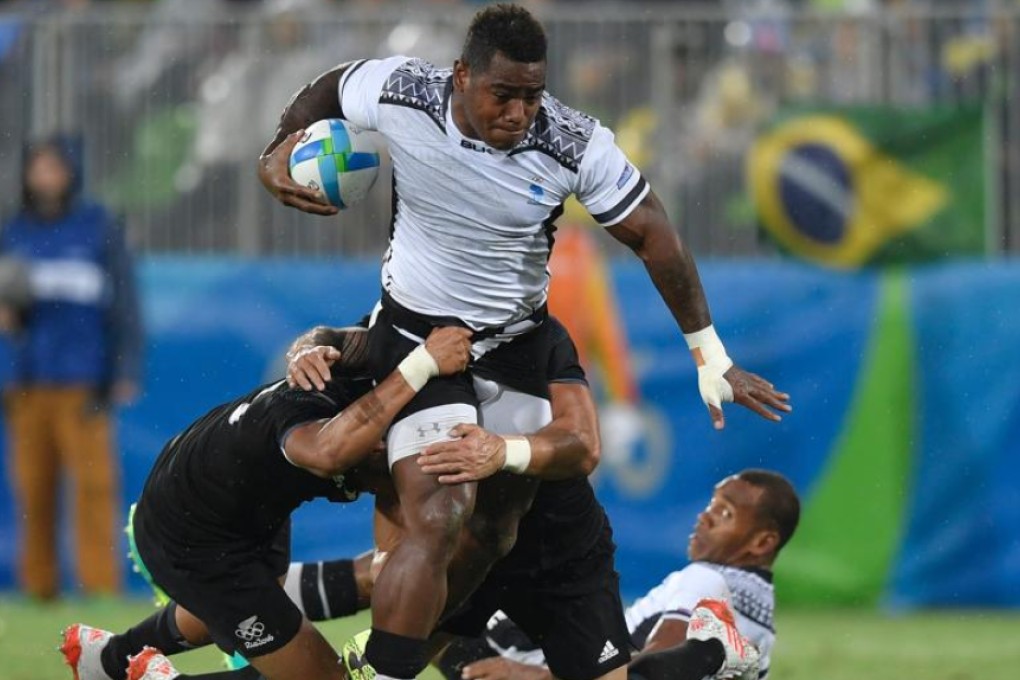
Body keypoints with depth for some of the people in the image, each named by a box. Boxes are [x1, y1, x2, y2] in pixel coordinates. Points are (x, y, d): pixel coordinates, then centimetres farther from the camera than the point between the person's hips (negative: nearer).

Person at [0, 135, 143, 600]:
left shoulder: (99, 228, 2)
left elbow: (125, 301, 3)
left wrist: (127, 371, -4)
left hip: (83, 382, -3)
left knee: (94, 484, -9)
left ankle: (101, 586, -9)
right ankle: (39, 588, 7)